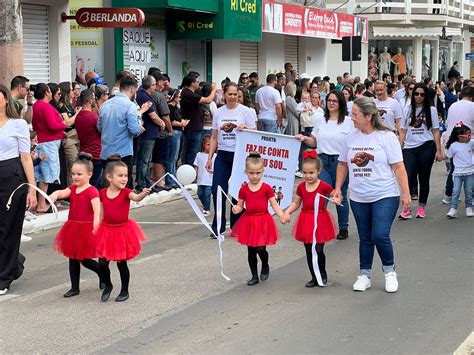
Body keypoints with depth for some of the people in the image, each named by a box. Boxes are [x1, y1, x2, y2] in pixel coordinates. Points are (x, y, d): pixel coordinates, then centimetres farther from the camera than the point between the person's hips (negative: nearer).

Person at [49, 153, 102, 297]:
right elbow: (62, 192, -13)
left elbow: (97, 208, -28)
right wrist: (55, 195, -37)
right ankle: (75, 288, 21)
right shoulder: (72, 189, 8)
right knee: (72, 258, 11)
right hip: (73, 228, 7)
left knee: (85, 260, -2)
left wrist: (96, 223, -45)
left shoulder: (92, 191, -13)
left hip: (87, 229, -7)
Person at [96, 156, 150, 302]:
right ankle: (108, 286, 28)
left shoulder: (126, 192, -11)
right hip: (107, 230, 2)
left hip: (123, 231, -2)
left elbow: (136, 198, -32)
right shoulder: (103, 193, -3)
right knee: (102, 263, 1)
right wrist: (97, 228, 7)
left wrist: (143, 194, -53)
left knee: (121, 263, 5)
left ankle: (124, 291, 24)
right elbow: (102, 213, 7)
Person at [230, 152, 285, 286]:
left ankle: (265, 266, 22)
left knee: (261, 249, -10)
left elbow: (275, 205, -5)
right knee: (251, 251, 9)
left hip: (263, 221, -3)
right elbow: (240, 205, 7)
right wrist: (236, 209, -16)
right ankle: (254, 276, 22)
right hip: (248, 221, 3)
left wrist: (282, 216, -21)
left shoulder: (267, 188, -5)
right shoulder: (243, 189, 1)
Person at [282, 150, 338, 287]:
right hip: (306, 221, 4)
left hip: (320, 221, -4)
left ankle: (323, 274, 18)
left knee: (318, 250, -6)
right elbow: (296, 203, 12)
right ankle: (314, 277, 21)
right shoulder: (301, 187, 3)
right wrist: (287, 212, -3)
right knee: (309, 251, 8)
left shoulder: (324, 186, -8)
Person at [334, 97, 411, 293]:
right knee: (365, 239, 12)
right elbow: (343, 164, 15)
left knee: (380, 236, -13)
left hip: (385, 197, -4)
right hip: (358, 198, 4)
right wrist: (338, 188, 8)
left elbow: (398, 167, -8)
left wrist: (405, 194, -11)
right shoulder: (350, 138, 4)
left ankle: (389, 271, 10)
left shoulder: (386, 137, -8)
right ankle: (364, 275, 25)